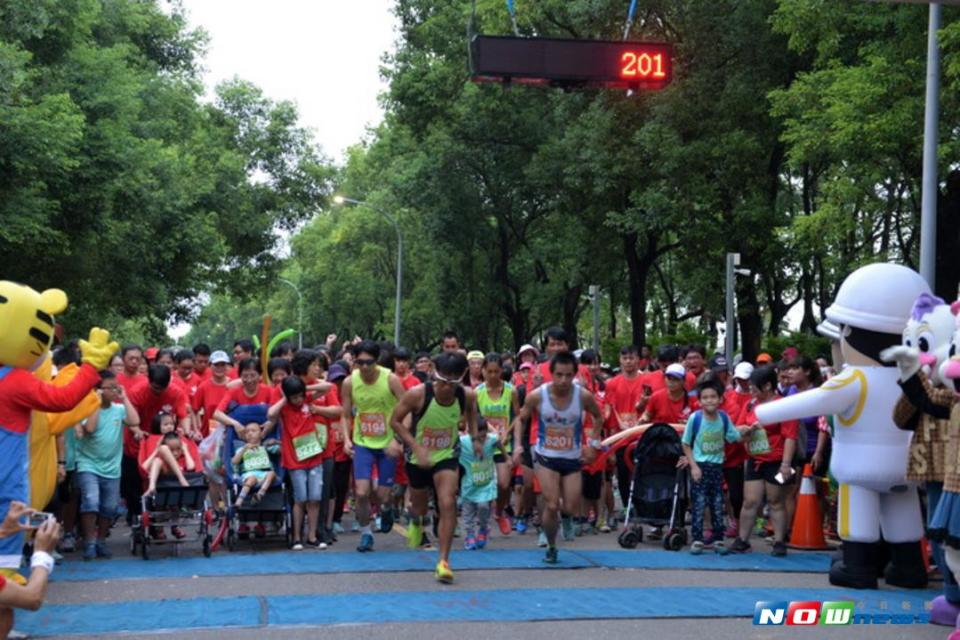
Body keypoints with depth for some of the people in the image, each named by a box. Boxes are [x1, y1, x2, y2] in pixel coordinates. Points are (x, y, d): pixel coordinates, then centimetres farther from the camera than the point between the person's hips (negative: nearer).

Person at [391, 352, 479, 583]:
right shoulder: (417, 394, -26)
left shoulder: (467, 395, -17)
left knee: (447, 505, -19)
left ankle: (443, 561, -10)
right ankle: (415, 520, 58)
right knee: (419, 507, 18)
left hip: (447, 456, 0)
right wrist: (417, 448, -24)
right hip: (418, 457, 0)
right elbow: (395, 421, -15)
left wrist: (474, 437, 4)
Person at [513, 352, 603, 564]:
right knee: (551, 506, -13)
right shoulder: (537, 396, -15)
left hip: (573, 459, 2)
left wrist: (593, 442, 3)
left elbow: (598, 417, 9)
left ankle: (566, 519, 40)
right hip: (546, 458, -2)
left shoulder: (583, 396, -12)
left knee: (571, 509, 0)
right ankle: (551, 548, 11)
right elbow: (520, 419, 3)